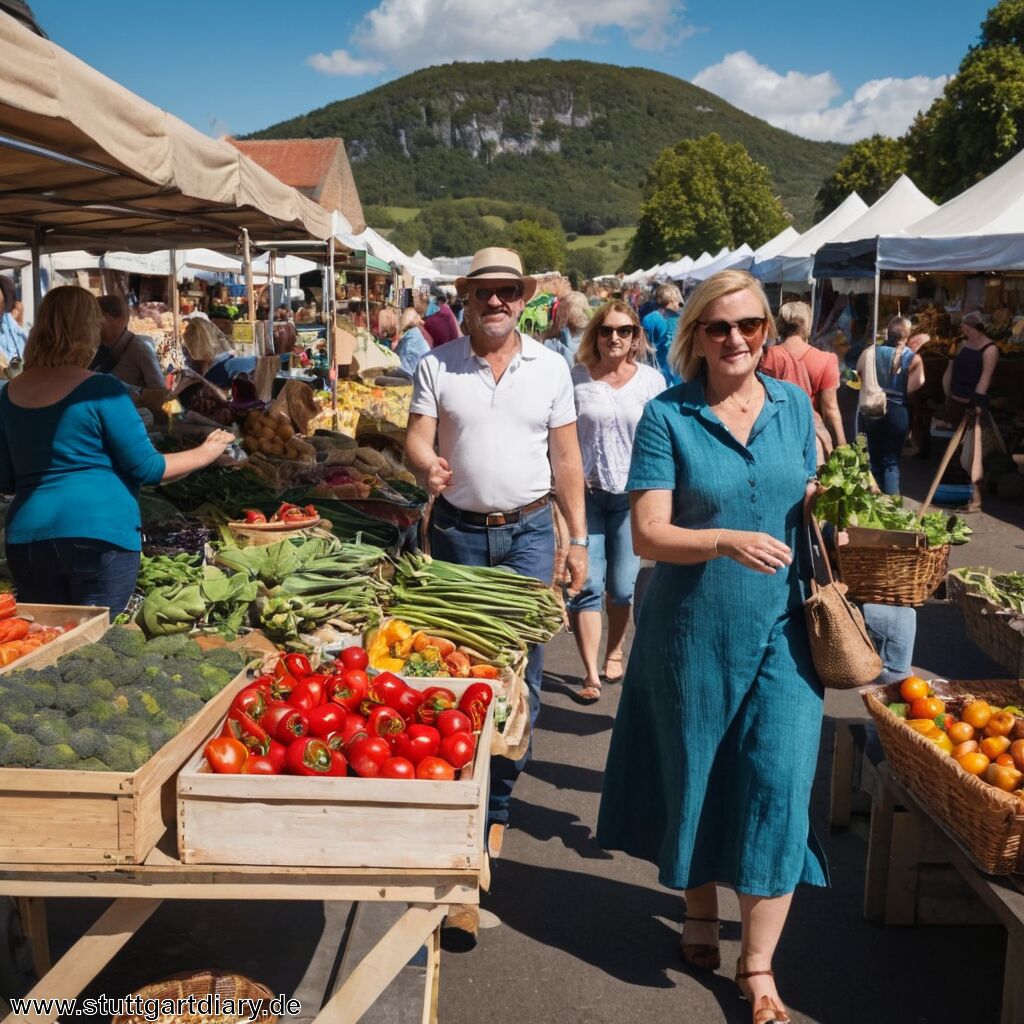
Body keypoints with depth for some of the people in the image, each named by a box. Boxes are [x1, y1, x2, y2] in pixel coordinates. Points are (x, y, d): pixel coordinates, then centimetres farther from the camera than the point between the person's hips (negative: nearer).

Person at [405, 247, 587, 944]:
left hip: (529, 529, 0)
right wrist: (426, 465, -27)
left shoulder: (550, 367, 3)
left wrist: (578, 537, 2)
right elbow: (417, 438, -3)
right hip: (458, 529, 0)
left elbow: (566, 456, 5)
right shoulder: (436, 365, 2)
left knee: (522, 671, -1)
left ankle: (496, 805, 11)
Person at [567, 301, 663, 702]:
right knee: (587, 584, -3)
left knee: (622, 586, 9)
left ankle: (614, 652, 34)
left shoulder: (651, 380, 1)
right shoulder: (576, 378, -1)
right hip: (586, 492, -1)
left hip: (631, 495, 1)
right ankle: (591, 673, 6)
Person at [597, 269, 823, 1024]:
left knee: (777, 784, -1)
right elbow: (647, 535, -13)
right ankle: (700, 914, 40)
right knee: (694, 776, 13)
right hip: (694, 628, -2)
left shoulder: (794, 405, 4)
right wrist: (727, 542, -28)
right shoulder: (668, 416, -7)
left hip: (781, 629, 2)